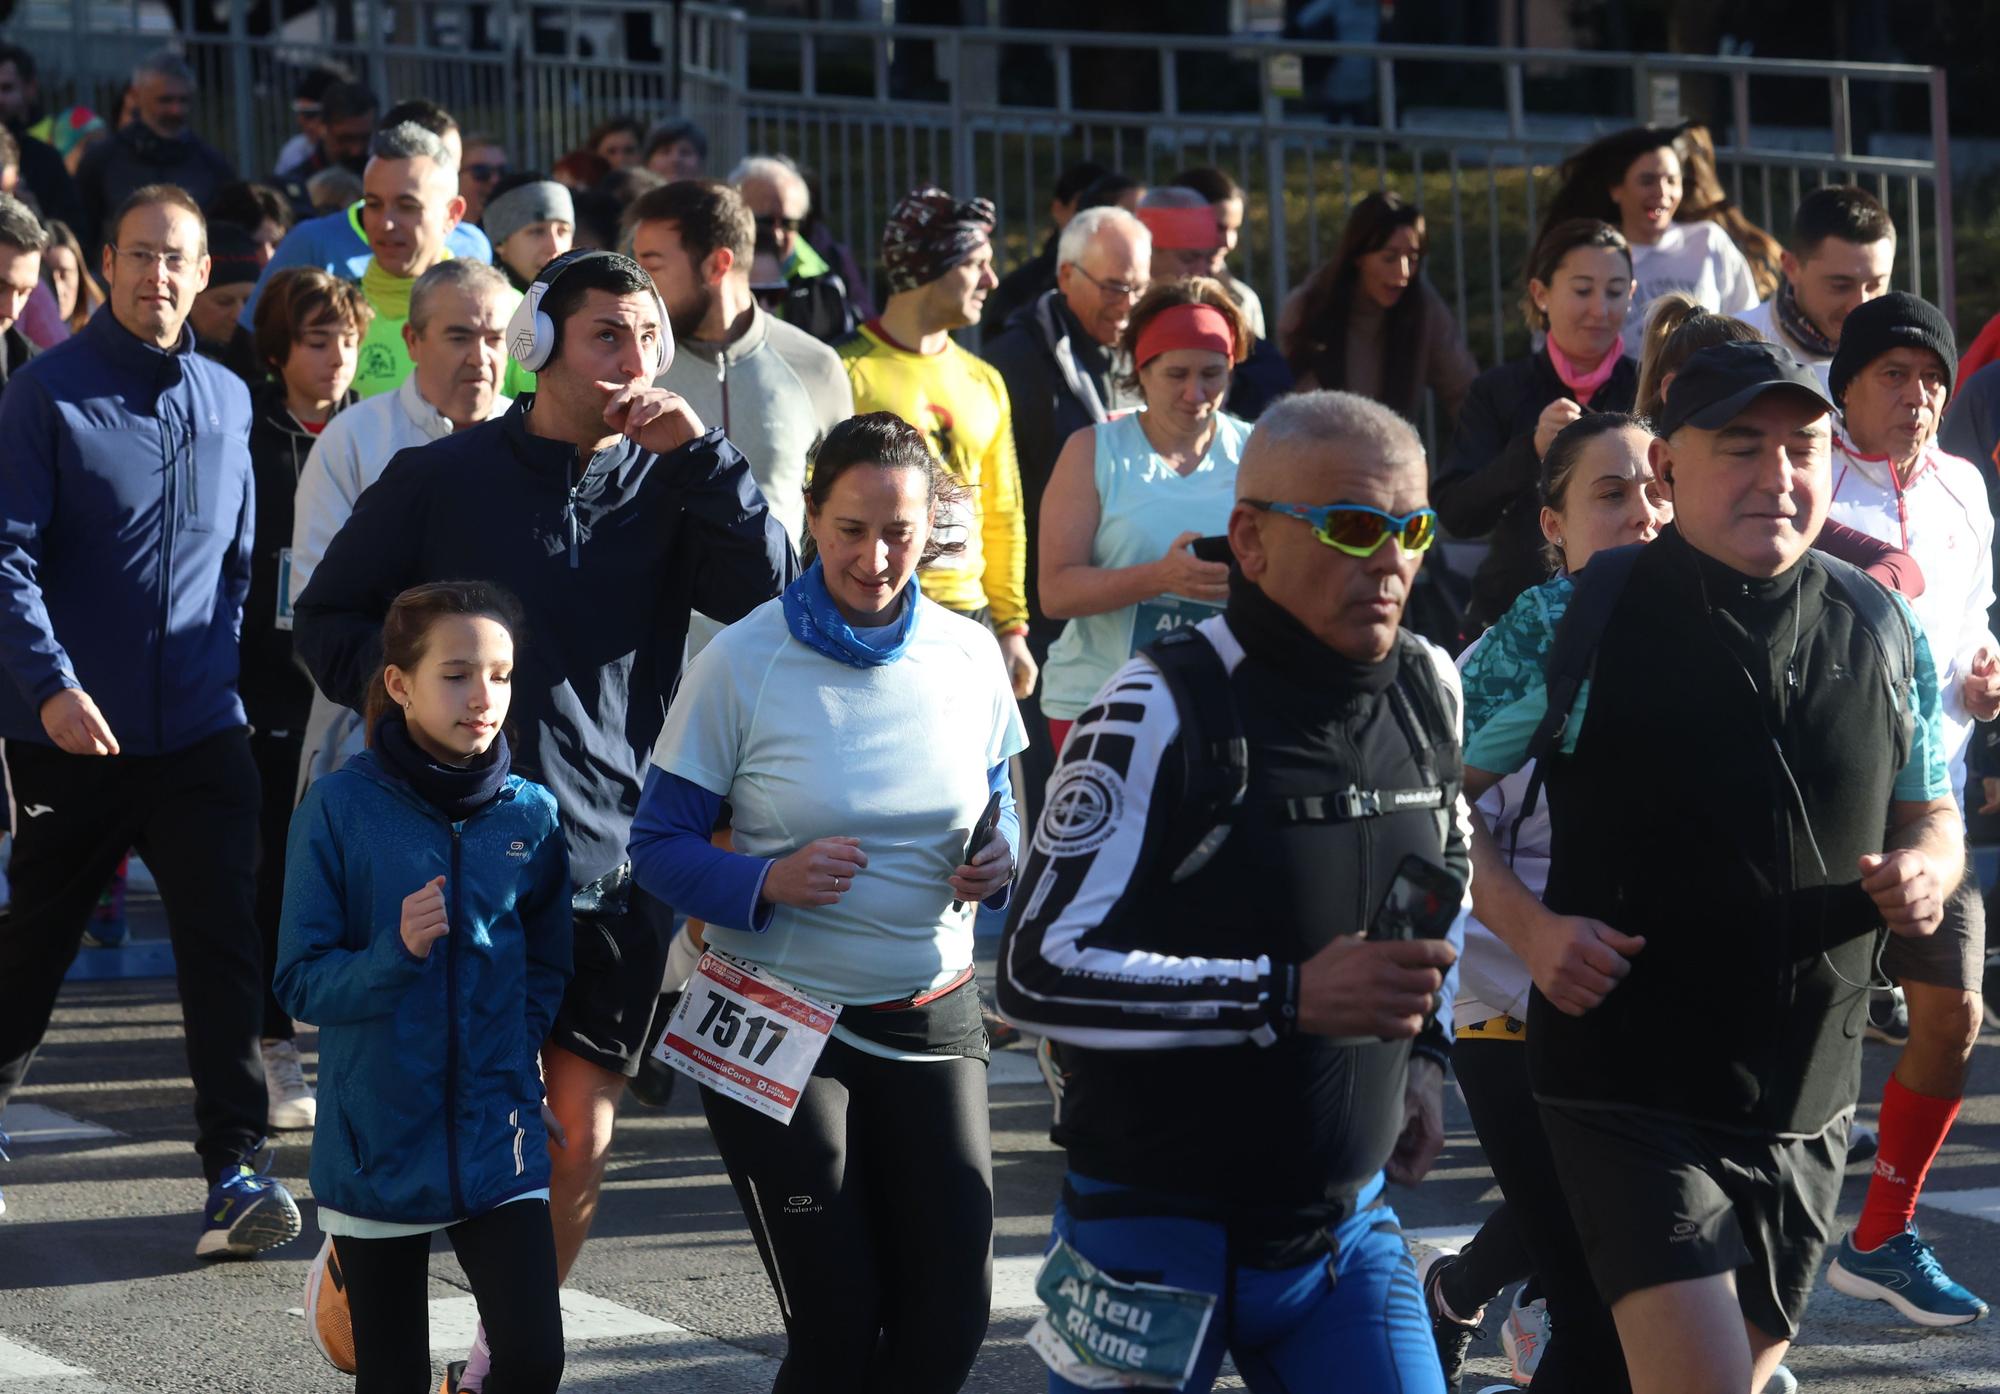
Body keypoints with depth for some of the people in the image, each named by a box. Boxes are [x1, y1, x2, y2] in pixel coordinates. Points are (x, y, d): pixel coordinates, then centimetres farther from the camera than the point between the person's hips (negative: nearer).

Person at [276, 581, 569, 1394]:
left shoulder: (530, 815, 0)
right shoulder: (342, 808, -8)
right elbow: (302, 981, -8)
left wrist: (519, 1076, 1)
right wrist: (397, 953, -25)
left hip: (497, 1144, 2)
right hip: (377, 1142, -2)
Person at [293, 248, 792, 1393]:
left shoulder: (668, 491, 7)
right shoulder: (442, 480, 3)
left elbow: (774, 599, -8)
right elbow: (329, 620, 9)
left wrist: (701, 453, -13)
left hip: (613, 859, 2)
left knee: (581, 1135, 3)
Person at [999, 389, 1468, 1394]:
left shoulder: (1428, 695, 5)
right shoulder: (1160, 714, -17)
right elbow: (1040, 972, -23)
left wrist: (1422, 1053, 12)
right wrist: (1289, 996, -28)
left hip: (1347, 1226, 5)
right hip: (1161, 1228, -5)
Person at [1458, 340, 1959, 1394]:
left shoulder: (1883, 633, 5)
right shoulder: (1571, 623, -7)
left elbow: (1931, 815, 18)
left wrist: (1926, 871, -5)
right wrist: (1526, 924, -15)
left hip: (1807, 1108, 5)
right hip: (1631, 1098, -5)